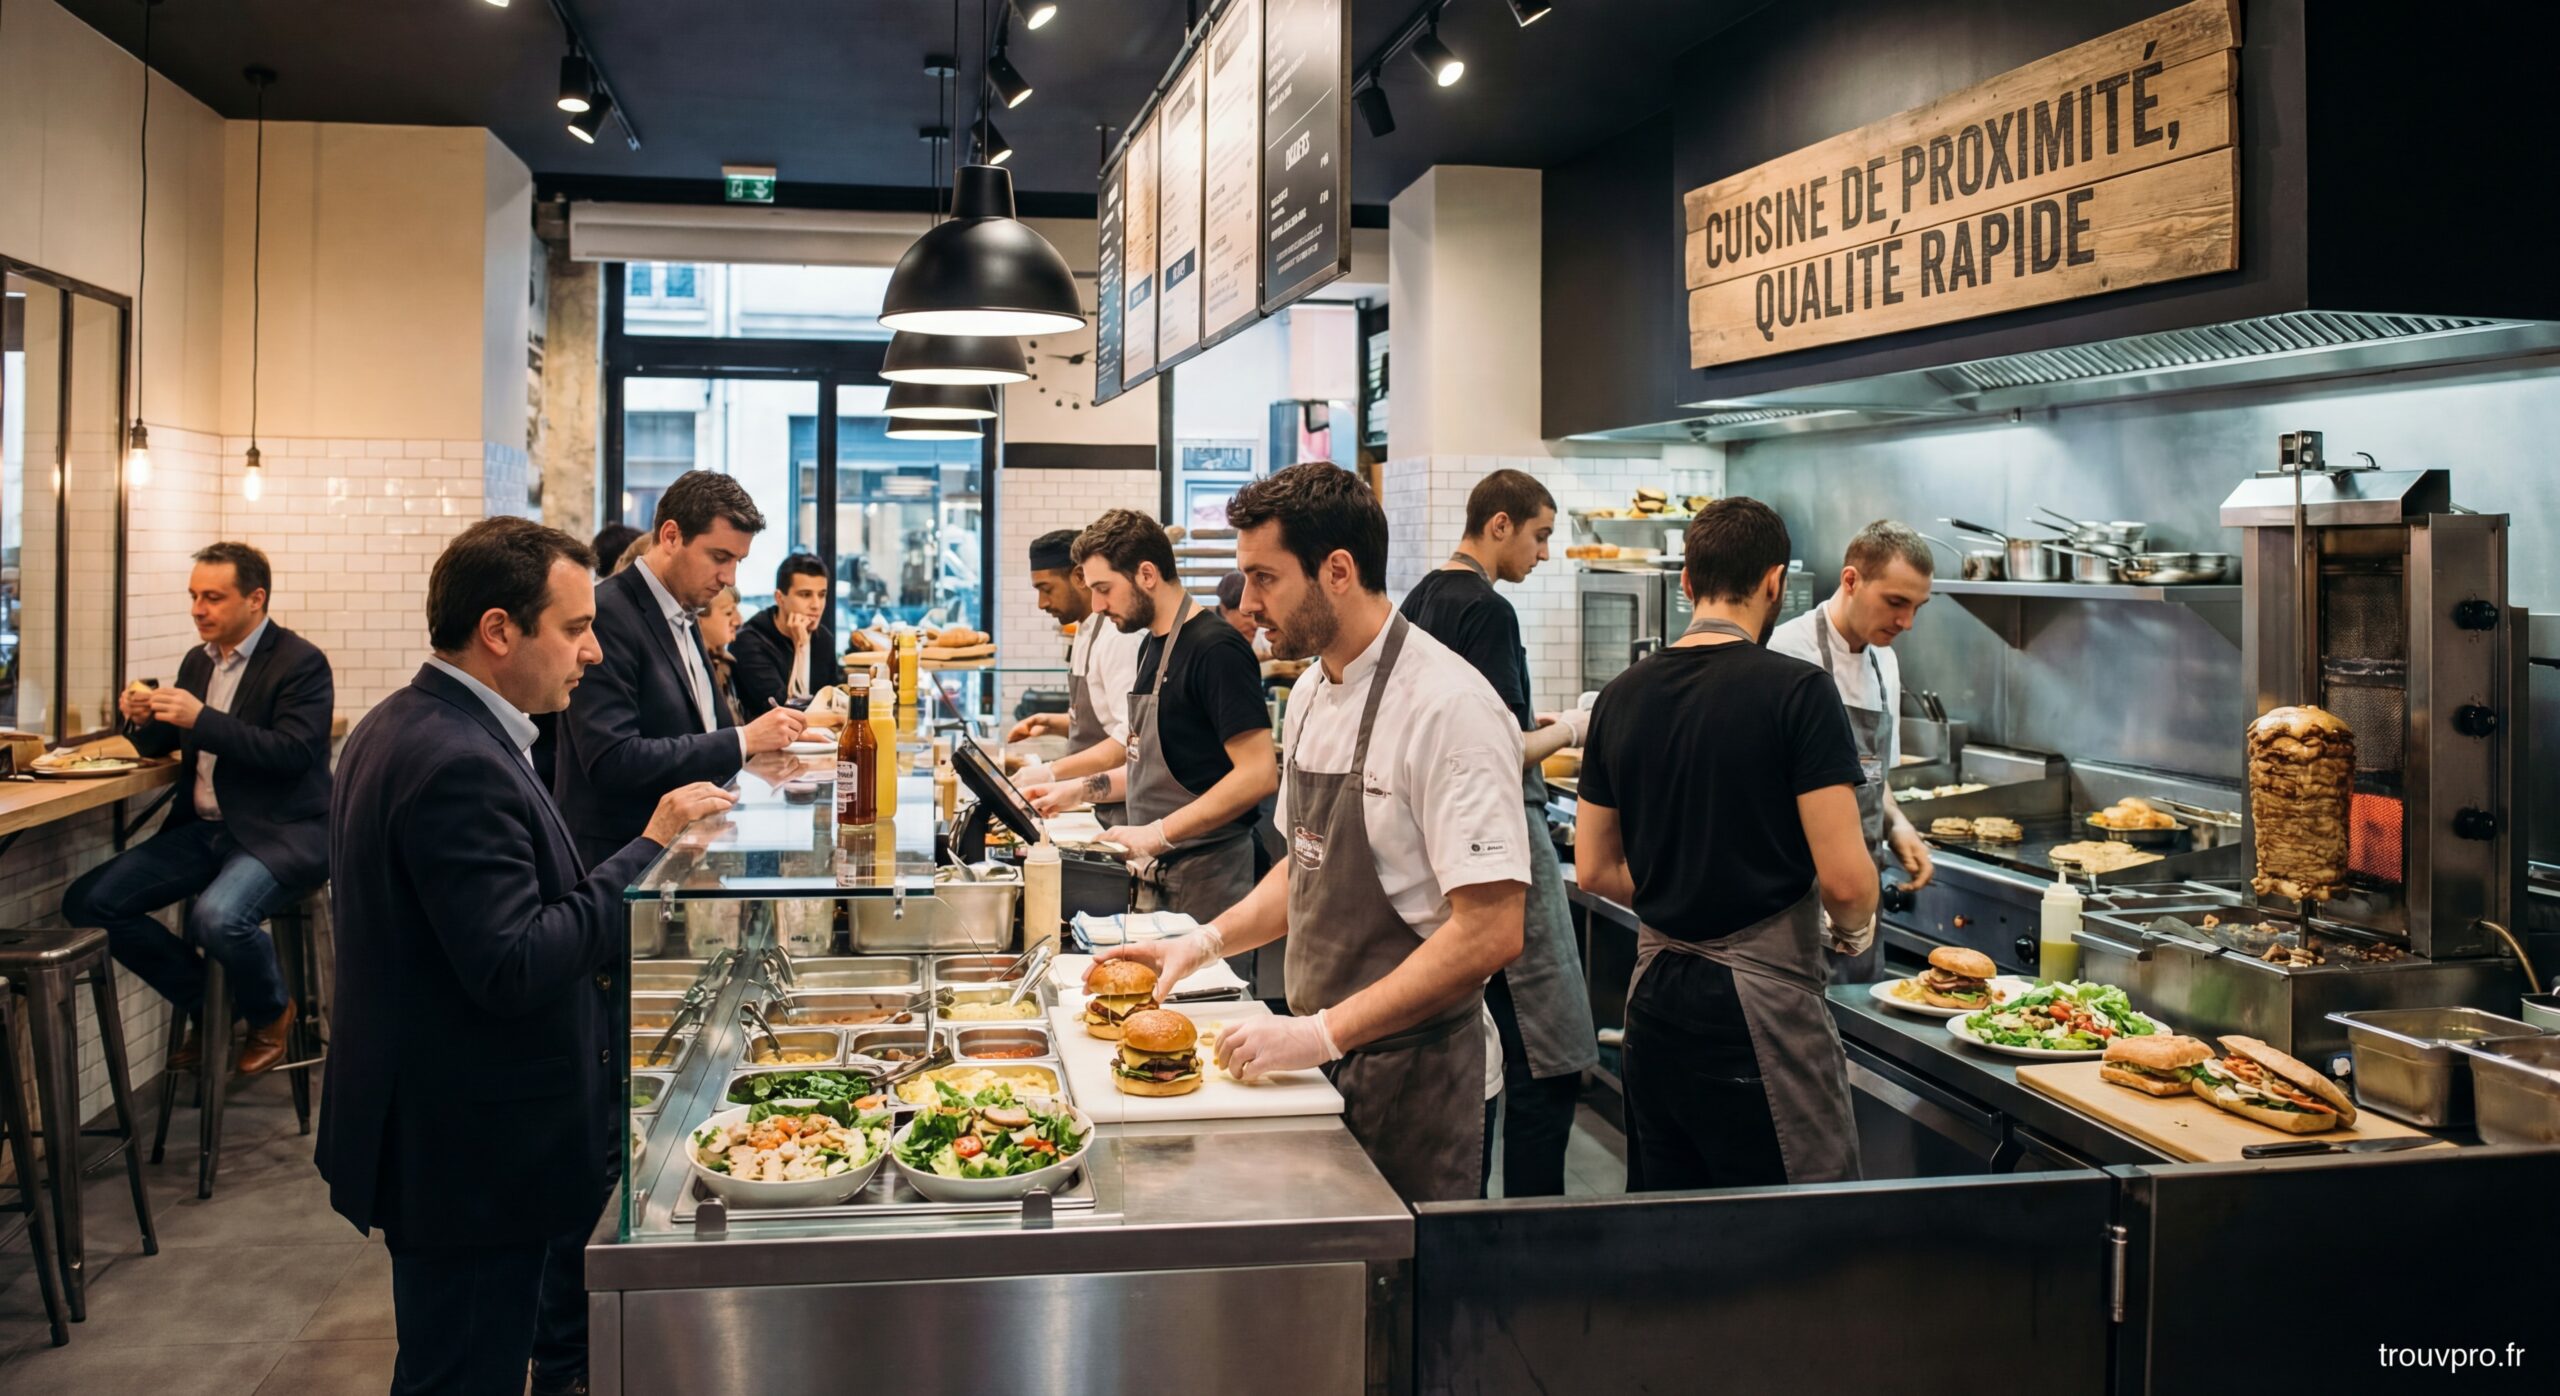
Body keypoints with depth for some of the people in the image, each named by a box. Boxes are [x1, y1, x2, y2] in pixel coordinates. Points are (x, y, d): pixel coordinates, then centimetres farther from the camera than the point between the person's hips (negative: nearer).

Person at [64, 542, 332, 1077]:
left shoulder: (301, 662, -10)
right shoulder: (197, 661, 13)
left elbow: (295, 753, -21)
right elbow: (161, 746, 20)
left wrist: (202, 720, -25)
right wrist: (143, 720, -3)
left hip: (280, 833, -8)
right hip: (203, 829, 8)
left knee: (217, 917, -34)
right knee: (87, 904, -5)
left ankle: (269, 1013, 0)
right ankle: (209, 1006, 10)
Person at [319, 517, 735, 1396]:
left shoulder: (394, 729, 9)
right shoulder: (460, 765, -25)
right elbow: (515, 968, -28)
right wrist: (650, 849, -23)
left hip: (430, 1127, 10)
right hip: (472, 1155, -10)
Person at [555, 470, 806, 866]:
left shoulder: (684, 620, 14)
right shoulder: (606, 615, -15)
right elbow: (612, 761, -23)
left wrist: (761, 748, 0)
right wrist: (742, 741, -21)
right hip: (619, 859, -8)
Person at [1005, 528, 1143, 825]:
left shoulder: (1118, 637, -18)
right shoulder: (1085, 633, 11)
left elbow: (1132, 737, -24)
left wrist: (1054, 773, -25)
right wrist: (1054, 724, 5)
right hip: (1098, 806, 8)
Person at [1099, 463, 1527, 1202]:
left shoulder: (1448, 708, -21)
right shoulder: (1313, 691, 6)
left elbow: (1490, 932, -25)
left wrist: (1321, 1033, -24)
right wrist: (1206, 942, 5)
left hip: (1408, 1077, -8)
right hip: (1322, 1059, 8)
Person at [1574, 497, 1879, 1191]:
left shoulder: (1622, 696, 5)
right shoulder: (1798, 691, -12)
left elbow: (1595, 869, 10)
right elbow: (1844, 878, -16)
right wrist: (1854, 928, 4)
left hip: (1656, 995, 6)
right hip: (1763, 1001, -6)